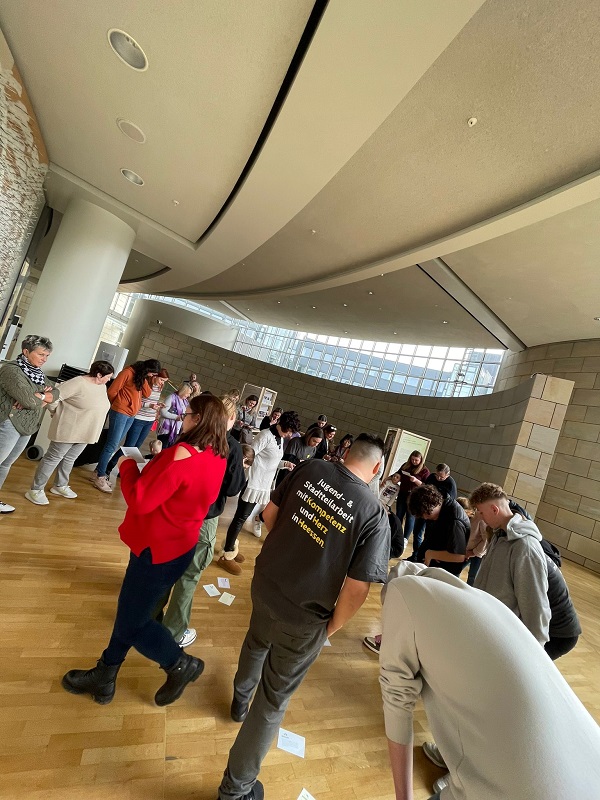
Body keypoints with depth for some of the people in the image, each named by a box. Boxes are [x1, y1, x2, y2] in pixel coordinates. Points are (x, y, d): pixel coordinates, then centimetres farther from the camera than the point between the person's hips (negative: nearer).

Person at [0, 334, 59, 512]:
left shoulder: (38, 373, 11)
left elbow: (56, 392, 9)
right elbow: (28, 400, -24)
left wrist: (38, 397, -10)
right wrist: (44, 397, -4)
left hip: (28, 426, 8)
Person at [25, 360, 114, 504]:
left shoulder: (102, 386, 5)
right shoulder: (78, 383, -21)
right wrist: (57, 414, -6)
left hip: (85, 432, 8)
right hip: (68, 430, -7)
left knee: (69, 459, 20)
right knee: (53, 458, 3)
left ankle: (60, 486, 35)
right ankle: (36, 490, 14)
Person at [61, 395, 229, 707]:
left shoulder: (182, 454, -31)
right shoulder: (217, 458, -3)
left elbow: (140, 500, -25)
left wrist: (127, 465, -9)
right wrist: (158, 463, 3)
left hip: (159, 549, -9)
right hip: (176, 544, 9)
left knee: (133, 622, 11)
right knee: (129, 610, 24)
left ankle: (182, 665, 28)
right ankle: (103, 677, 43)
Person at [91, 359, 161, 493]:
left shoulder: (142, 377, 12)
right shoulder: (128, 372, -13)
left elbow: (147, 394, 2)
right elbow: (112, 391, -10)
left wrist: (145, 380, -8)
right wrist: (116, 405, 6)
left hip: (131, 416, 8)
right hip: (120, 413, -8)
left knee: (114, 445, 13)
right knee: (111, 446, -4)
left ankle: (99, 473, 22)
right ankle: (100, 477, 5)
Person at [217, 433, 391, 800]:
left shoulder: (311, 468, -12)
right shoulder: (375, 514, -21)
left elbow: (270, 514, -3)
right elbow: (356, 591, -22)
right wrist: (332, 627, -3)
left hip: (265, 584, 5)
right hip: (303, 619, -5)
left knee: (256, 643, 37)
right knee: (274, 699, 20)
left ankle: (240, 698, 68)